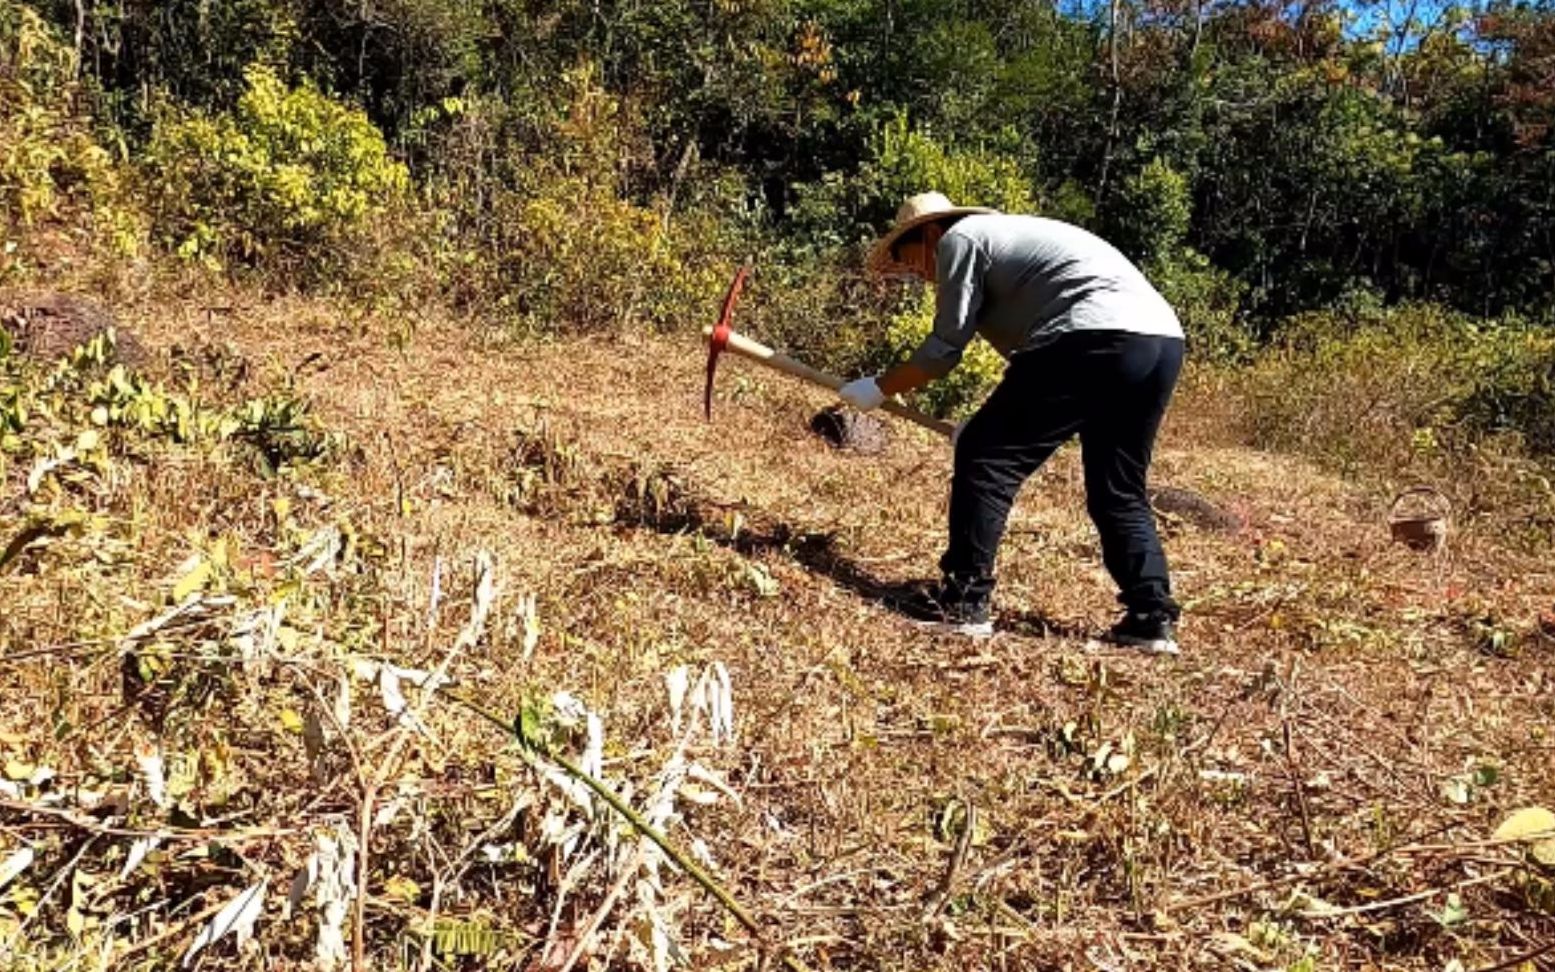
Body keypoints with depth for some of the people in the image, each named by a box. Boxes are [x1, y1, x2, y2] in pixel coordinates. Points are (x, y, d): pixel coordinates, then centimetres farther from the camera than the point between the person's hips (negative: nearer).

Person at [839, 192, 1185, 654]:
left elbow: (945, 348, 4)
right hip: (1162, 342, 10)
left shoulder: (960, 238, 8)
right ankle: (1153, 619, 14)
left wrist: (879, 387, 17)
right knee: (1119, 493, 18)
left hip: (1096, 339, -10)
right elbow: (1032, 354, 33)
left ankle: (963, 603, 0)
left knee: (984, 457, -1)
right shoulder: (1007, 235, 35)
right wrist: (997, 422, 35)